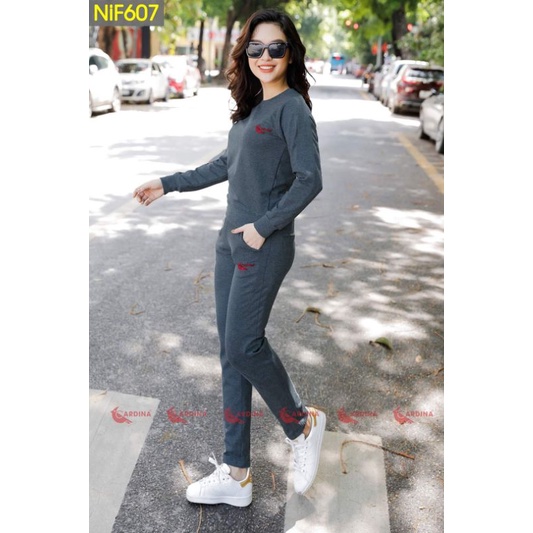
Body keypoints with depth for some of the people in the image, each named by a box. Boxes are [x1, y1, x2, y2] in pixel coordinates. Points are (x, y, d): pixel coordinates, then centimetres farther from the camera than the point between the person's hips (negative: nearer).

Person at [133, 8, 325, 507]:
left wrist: (265, 227, -15)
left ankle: (302, 425, 22)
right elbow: (225, 165, 24)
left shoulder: (292, 107, -7)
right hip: (230, 241, 8)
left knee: (243, 346, -8)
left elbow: (309, 179, -15)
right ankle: (235, 474, 20)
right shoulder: (251, 107, 16)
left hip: (264, 246, -8)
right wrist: (167, 184, 25)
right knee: (231, 352, 8)